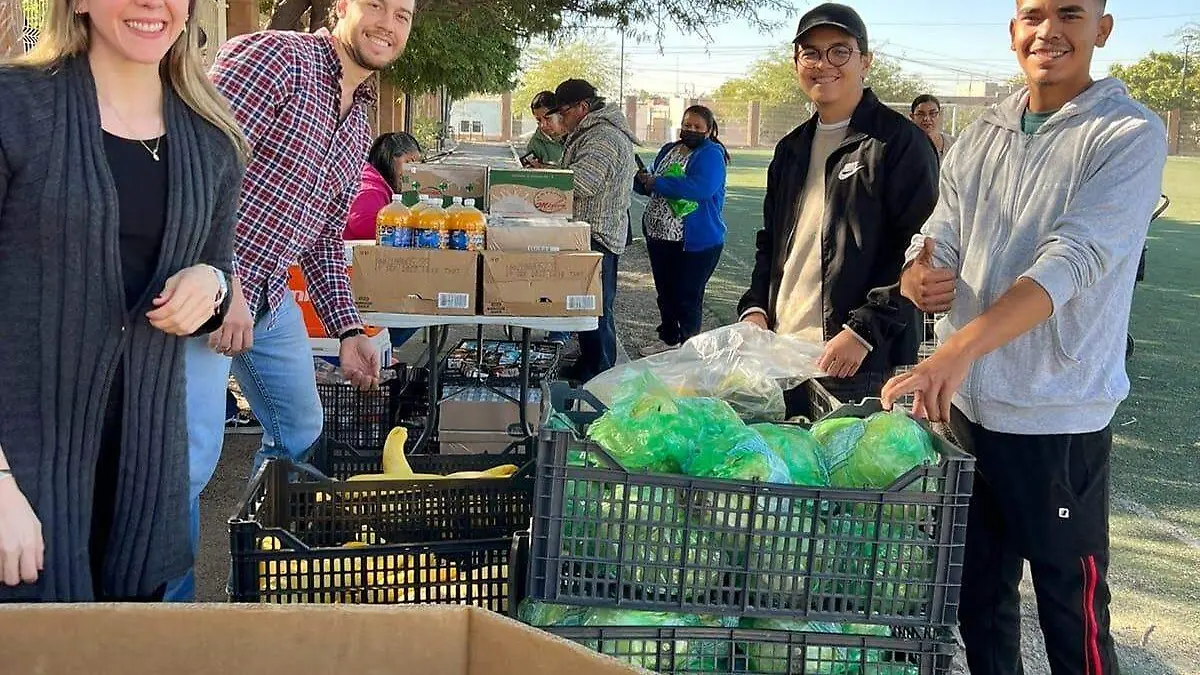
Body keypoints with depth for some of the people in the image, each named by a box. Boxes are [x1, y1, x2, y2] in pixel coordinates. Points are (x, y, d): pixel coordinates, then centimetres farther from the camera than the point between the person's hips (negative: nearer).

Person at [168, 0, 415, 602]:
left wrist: (346, 330, 13)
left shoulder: (360, 123, 15)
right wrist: (223, 280, -26)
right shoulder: (274, 56, -11)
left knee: (300, 437, 18)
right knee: (191, 455, -12)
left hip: (270, 293, 9)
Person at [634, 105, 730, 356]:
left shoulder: (711, 155, -11)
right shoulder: (669, 150, 12)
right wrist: (642, 179, -5)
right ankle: (668, 339, 34)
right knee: (665, 291, 18)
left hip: (695, 242, -7)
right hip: (659, 236, 7)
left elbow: (700, 189, -29)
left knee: (688, 297, 1)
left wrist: (657, 183, -22)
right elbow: (650, 186, 21)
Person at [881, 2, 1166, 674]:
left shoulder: (1130, 134, -10)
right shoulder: (983, 136, 8)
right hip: (965, 404, 6)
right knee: (979, 599, 19)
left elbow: (1073, 260, -24)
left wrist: (960, 349, -36)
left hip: (1059, 419, -5)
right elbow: (939, 243, 6)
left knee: (1072, 615, 6)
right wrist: (918, 279, -19)